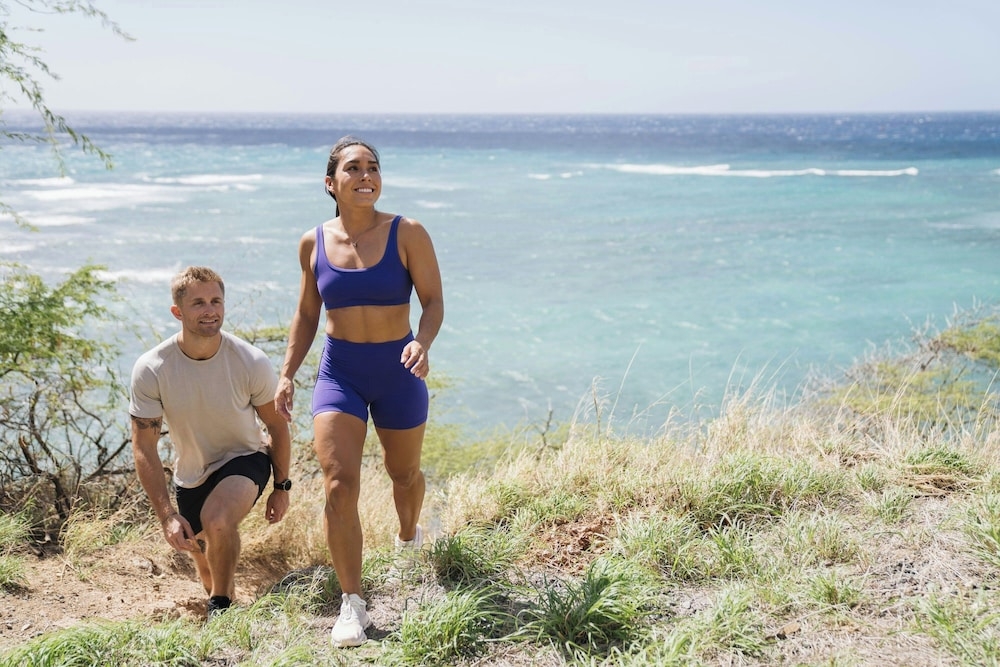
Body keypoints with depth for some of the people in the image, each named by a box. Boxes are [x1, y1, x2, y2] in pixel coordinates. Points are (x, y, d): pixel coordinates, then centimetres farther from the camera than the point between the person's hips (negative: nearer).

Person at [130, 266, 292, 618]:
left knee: (217, 522, -34)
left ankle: (222, 605, -9)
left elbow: (276, 426, -6)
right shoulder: (150, 370, -22)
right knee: (209, 569, 19)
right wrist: (167, 515, -22)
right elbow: (144, 448, -16)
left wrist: (281, 487, 1)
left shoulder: (251, 362, -23)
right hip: (191, 474, 3)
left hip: (244, 459, -3)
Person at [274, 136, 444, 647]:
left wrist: (422, 343, -28)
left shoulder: (407, 234, -9)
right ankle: (351, 604, -1)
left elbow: (433, 301, -8)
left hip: (397, 372, -1)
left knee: (404, 473, 19)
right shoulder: (313, 244, 0)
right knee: (338, 485, -12)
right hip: (338, 374, 1)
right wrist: (287, 374, 4)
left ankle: (409, 537, 54)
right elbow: (306, 315, 11)